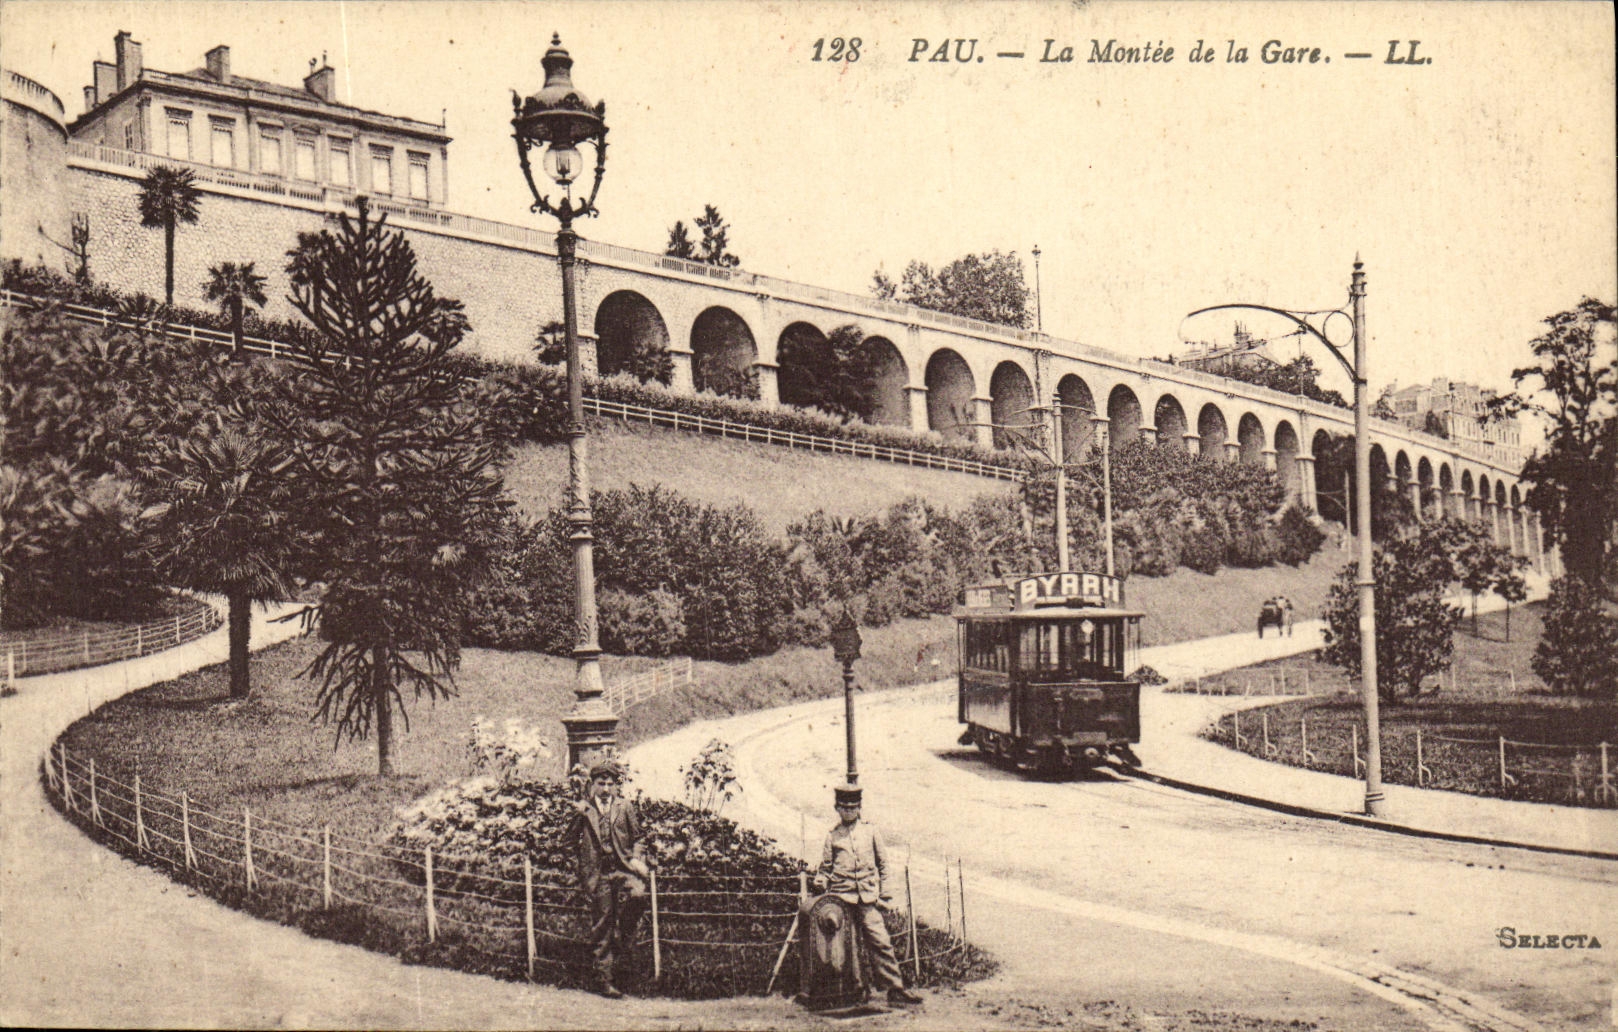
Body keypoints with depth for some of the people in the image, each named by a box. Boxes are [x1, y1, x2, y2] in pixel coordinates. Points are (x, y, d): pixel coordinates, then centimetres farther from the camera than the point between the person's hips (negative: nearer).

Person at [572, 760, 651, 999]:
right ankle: (603, 979, 9)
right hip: (599, 872, -1)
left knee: (637, 894, -31)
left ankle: (623, 938, -5)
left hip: (623, 867, 1)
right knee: (602, 926, 1)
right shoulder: (583, 810, 9)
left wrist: (636, 859, 0)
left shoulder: (624, 807, 12)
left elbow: (637, 838, 14)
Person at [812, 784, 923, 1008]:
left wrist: (884, 894, 9)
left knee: (881, 943, -9)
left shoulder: (870, 832, 11)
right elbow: (825, 866, 15)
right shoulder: (833, 836, 10)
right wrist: (820, 881, -6)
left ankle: (895, 990, -7)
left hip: (867, 898, 0)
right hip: (840, 898, 0)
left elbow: (882, 864, 14)